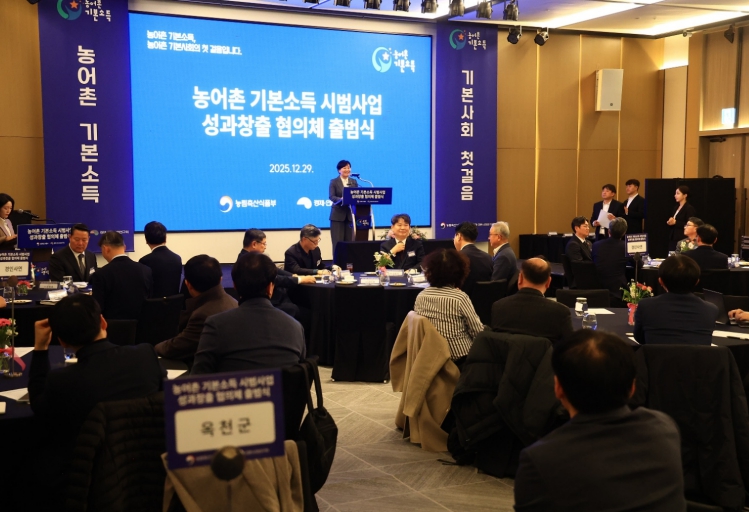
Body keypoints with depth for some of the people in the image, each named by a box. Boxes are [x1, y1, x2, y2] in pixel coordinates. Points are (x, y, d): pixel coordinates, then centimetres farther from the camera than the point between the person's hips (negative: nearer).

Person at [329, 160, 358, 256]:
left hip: (350, 214, 3)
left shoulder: (354, 182, 13)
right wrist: (341, 199, -29)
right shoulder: (334, 182, 2)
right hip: (338, 215, -3)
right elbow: (331, 197, -10)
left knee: (349, 240, 4)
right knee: (338, 241, -4)